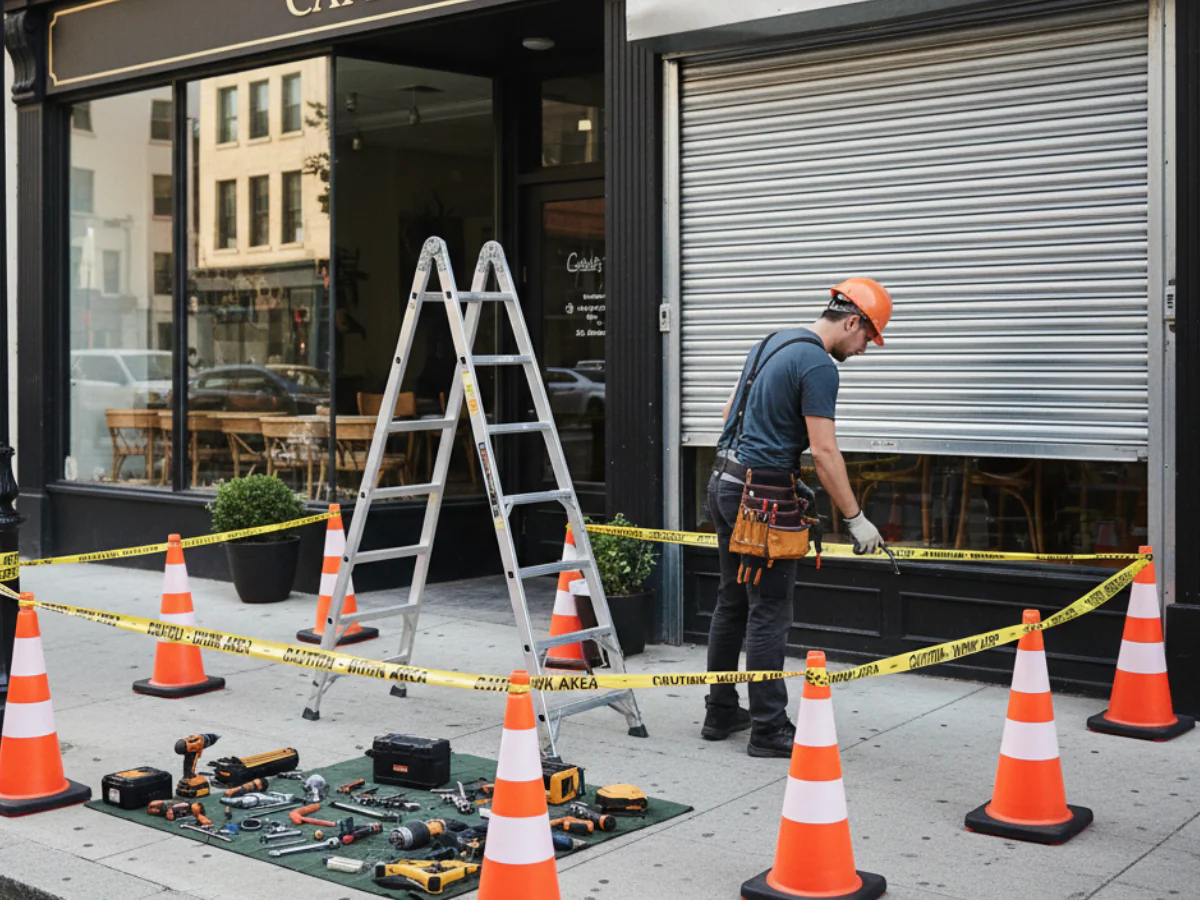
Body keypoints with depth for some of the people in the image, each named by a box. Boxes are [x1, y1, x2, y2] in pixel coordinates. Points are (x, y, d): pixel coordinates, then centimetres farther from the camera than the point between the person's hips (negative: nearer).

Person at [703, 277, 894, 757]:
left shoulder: (772, 341, 14)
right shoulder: (818, 366, -14)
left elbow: (731, 410, 22)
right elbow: (824, 452, -19)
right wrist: (855, 519, -14)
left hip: (725, 483, 9)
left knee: (732, 603, 15)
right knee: (769, 613, -3)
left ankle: (721, 713, 24)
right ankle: (769, 730, 2)